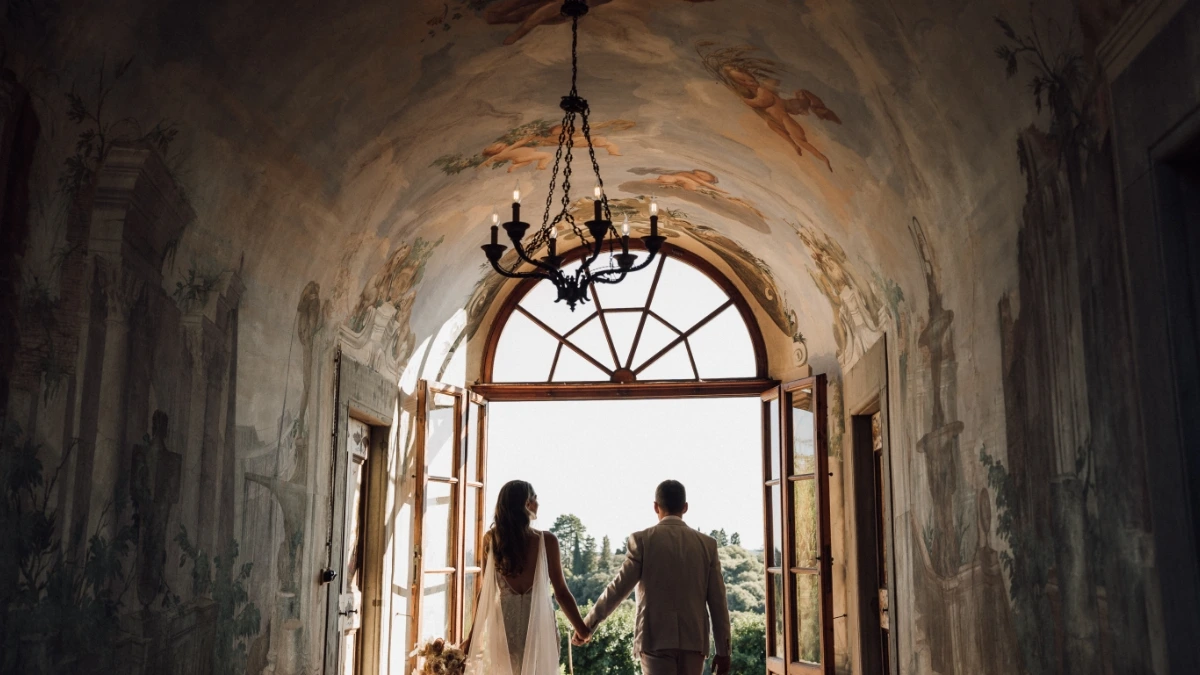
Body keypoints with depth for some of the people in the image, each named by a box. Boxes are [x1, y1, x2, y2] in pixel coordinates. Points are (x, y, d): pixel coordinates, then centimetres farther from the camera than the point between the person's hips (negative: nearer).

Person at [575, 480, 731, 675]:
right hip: (694, 640, 3)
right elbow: (717, 601, 4)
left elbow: (618, 588, -5)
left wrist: (587, 625, 5)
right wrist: (723, 651, 9)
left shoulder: (643, 540, -4)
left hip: (656, 638, -3)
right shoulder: (707, 544, 4)